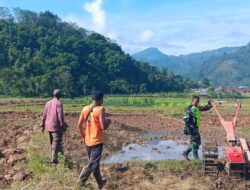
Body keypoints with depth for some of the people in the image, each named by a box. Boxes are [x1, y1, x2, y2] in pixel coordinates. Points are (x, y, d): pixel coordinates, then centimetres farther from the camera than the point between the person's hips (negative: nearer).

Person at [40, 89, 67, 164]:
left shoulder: (48, 103, 8)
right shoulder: (59, 103, -11)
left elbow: (44, 115, 10)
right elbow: (60, 116, -15)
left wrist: (42, 125, 16)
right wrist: (63, 126, -9)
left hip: (48, 126, 7)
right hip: (56, 126, -7)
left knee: (52, 142, 18)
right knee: (56, 142, -2)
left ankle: (53, 157, 28)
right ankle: (54, 159, -6)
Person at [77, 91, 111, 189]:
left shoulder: (85, 109, 3)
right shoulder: (100, 110, -15)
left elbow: (79, 125, 5)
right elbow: (103, 127, -20)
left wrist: (83, 137, 17)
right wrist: (108, 121, 1)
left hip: (88, 141, 7)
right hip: (97, 141, -7)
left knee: (94, 162, 18)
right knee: (93, 163, 0)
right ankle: (81, 180, -7)